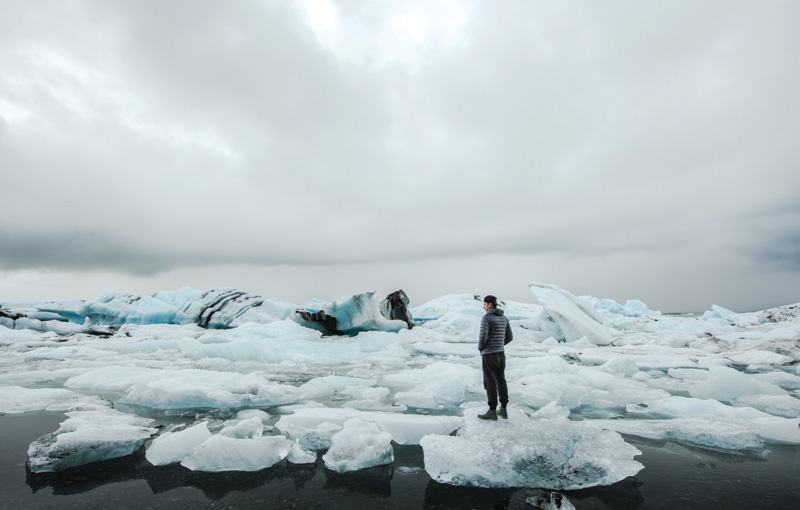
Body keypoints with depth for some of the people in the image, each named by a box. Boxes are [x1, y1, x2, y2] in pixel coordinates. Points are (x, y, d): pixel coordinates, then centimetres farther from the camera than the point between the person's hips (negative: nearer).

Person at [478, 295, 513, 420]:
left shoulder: (486, 318, -15)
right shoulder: (504, 318, 9)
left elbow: (483, 337, -21)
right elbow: (509, 337, 12)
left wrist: (480, 348, -1)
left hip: (489, 355, -7)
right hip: (501, 353, 7)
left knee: (490, 383, 0)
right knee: (501, 381, 13)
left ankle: (492, 411, 5)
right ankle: (503, 410, 19)